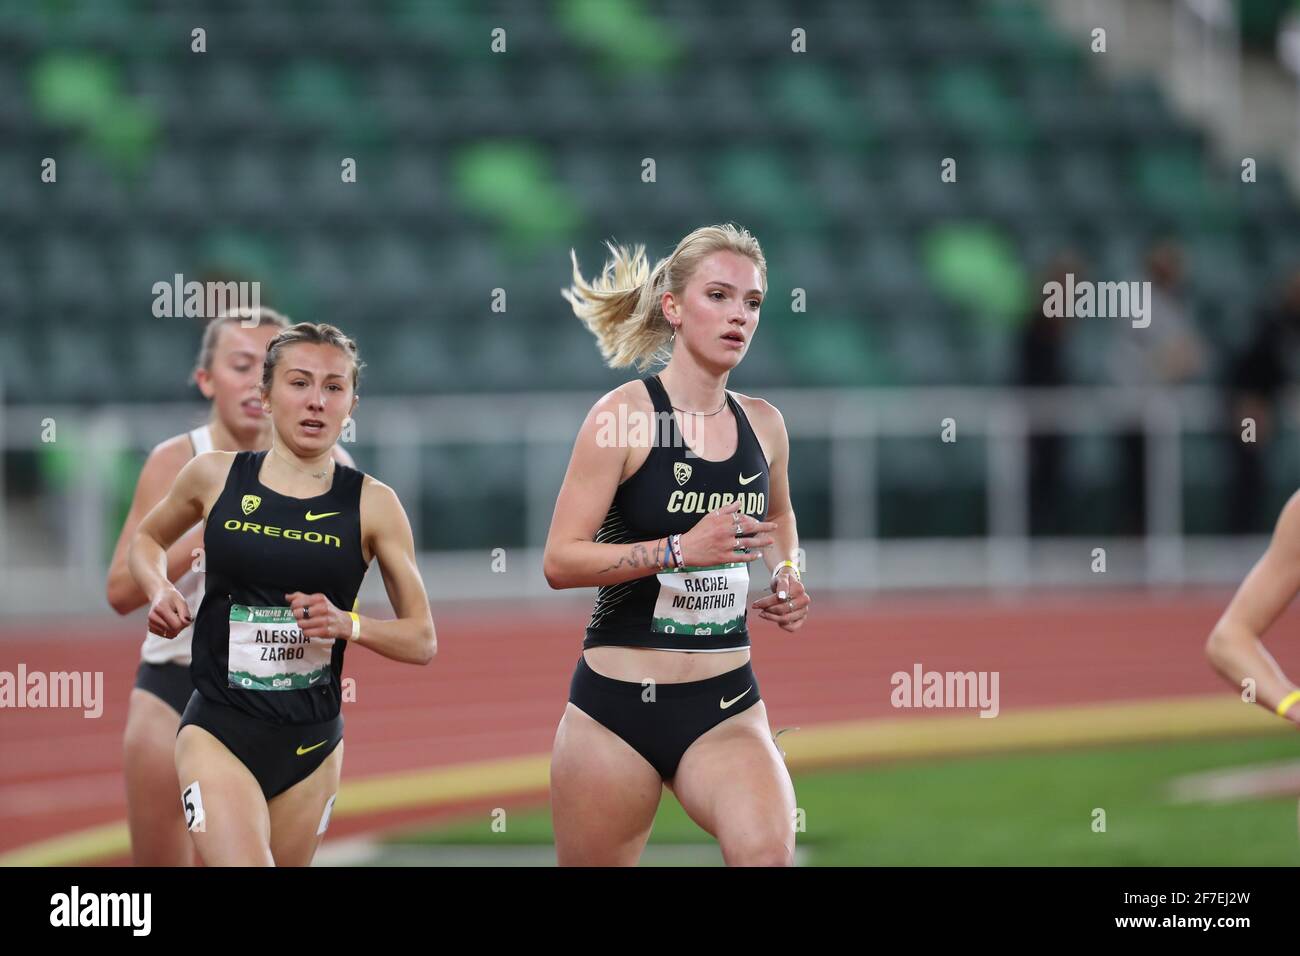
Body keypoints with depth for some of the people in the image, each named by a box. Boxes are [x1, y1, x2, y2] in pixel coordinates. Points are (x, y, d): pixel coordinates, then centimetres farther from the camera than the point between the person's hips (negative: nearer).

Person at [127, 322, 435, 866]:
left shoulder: (372, 504, -2)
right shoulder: (215, 476, -1)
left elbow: (422, 641, 2)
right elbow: (146, 540, 21)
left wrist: (348, 625, -16)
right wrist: (158, 590, -1)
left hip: (312, 744, 2)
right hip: (219, 732, -2)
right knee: (242, 862, -26)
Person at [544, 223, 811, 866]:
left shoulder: (763, 425, 7)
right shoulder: (624, 416, -9)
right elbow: (560, 560, -15)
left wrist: (787, 577, 10)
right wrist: (681, 550, -25)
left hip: (726, 707, 3)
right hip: (618, 705, -3)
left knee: (767, 851, -26)